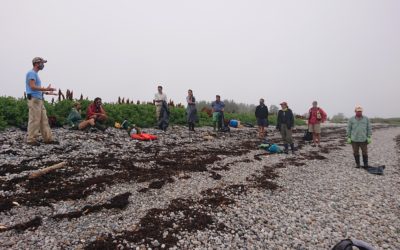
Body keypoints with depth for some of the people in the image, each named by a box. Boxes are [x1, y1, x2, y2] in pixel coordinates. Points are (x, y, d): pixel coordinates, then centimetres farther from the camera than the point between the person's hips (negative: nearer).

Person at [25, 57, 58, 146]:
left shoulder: (35, 74, 21)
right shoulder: (31, 73, -7)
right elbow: (33, 87, -18)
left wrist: (47, 92, 22)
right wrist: (46, 89, -18)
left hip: (39, 100, 10)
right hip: (34, 99, -10)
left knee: (44, 120, 7)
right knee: (34, 120, -6)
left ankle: (48, 138, 9)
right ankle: (31, 139, 0)